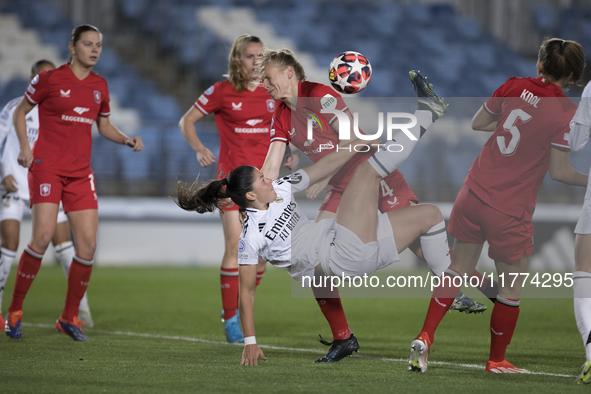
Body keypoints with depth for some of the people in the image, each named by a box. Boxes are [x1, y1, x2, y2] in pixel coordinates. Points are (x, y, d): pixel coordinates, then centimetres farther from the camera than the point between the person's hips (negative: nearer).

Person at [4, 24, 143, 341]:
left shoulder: (99, 86, 11)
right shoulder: (49, 79, -3)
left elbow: (104, 126, 23)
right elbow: (20, 112, 7)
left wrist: (128, 140, 4)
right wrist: (24, 147, -7)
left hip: (80, 172, 5)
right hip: (47, 166, -5)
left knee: (88, 244, -4)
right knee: (43, 235, -19)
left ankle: (69, 317, 13)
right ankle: (14, 312, -5)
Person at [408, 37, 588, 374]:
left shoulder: (514, 87, -1)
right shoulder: (566, 113, -15)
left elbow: (477, 122, 12)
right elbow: (559, 171, -13)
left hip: (475, 194, 5)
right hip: (512, 212, -5)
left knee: (459, 268, 18)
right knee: (512, 287, 13)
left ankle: (425, 338, 8)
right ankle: (497, 360, 24)